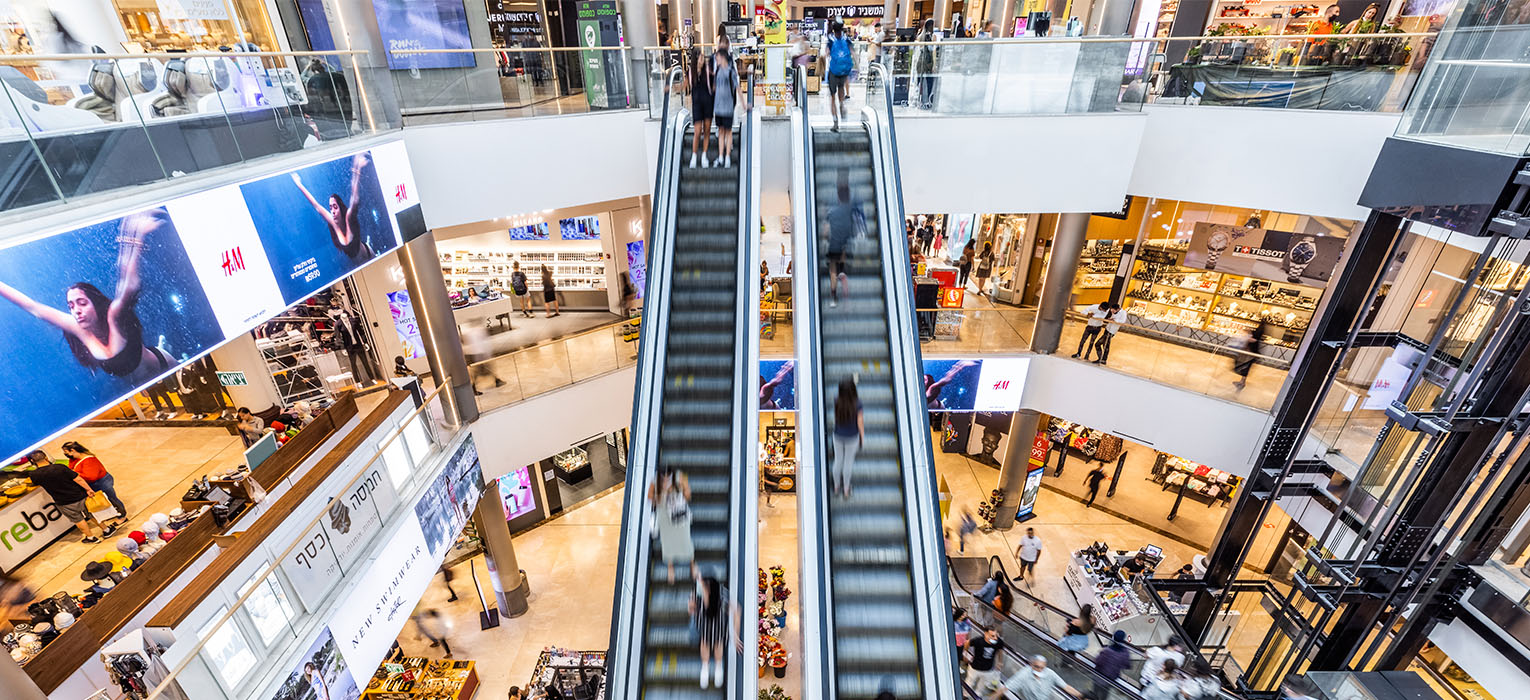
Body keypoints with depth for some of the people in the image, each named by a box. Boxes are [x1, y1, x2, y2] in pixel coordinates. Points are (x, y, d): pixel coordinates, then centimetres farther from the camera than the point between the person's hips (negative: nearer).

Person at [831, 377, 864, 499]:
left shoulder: (837, 402, -19)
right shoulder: (856, 403, -25)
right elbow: (860, 422, -16)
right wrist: (863, 437, 1)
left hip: (838, 436, 2)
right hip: (852, 437, -2)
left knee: (838, 460, 21)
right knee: (848, 462, 17)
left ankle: (836, 486, 38)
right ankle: (846, 489, 31)